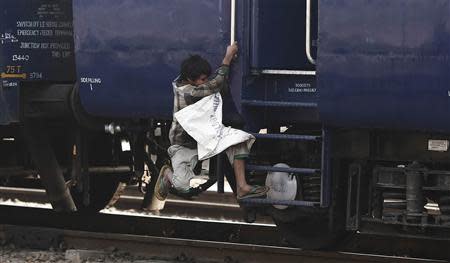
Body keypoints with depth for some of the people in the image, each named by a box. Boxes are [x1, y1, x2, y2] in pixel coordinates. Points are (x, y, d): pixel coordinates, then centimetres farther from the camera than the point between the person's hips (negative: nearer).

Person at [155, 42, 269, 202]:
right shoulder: (186, 93, -28)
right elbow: (216, 86, -30)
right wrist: (228, 57, -23)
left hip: (205, 139, 9)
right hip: (184, 147, -9)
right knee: (185, 186, -29)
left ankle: (242, 187, -19)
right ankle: (168, 174, 10)